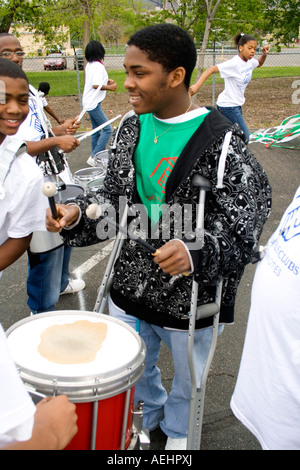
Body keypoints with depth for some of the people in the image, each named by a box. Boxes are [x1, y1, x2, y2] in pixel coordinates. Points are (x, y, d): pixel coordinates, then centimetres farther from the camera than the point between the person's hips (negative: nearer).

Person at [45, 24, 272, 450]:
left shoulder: (221, 140, -19)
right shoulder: (130, 128, -2)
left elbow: (244, 222, -19)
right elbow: (114, 199, 5)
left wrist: (196, 252, -36)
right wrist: (77, 216, -13)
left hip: (192, 298, -4)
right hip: (129, 287, 5)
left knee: (187, 382, 23)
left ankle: (177, 434, 56)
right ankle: (149, 418, 60)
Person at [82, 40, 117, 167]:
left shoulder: (89, 65, 11)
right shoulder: (98, 66, -17)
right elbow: (96, 85, -25)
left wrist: (106, 81, 12)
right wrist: (110, 88, -14)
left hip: (89, 102, 10)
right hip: (93, 104, -10)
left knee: (96, 130, 15)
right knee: (107, 130, -9)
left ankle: (95, 156, 21)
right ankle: (94, 157, -11)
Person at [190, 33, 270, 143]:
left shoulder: (250, 61, 4)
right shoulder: (233, 63, -22)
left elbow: (259, 63, 28)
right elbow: (211, 69, -27)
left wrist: (264, 54, 7)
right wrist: (197, 85, -39)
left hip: (236, 105, 9)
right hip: (228, 106, -9)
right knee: (244, 138, -8)